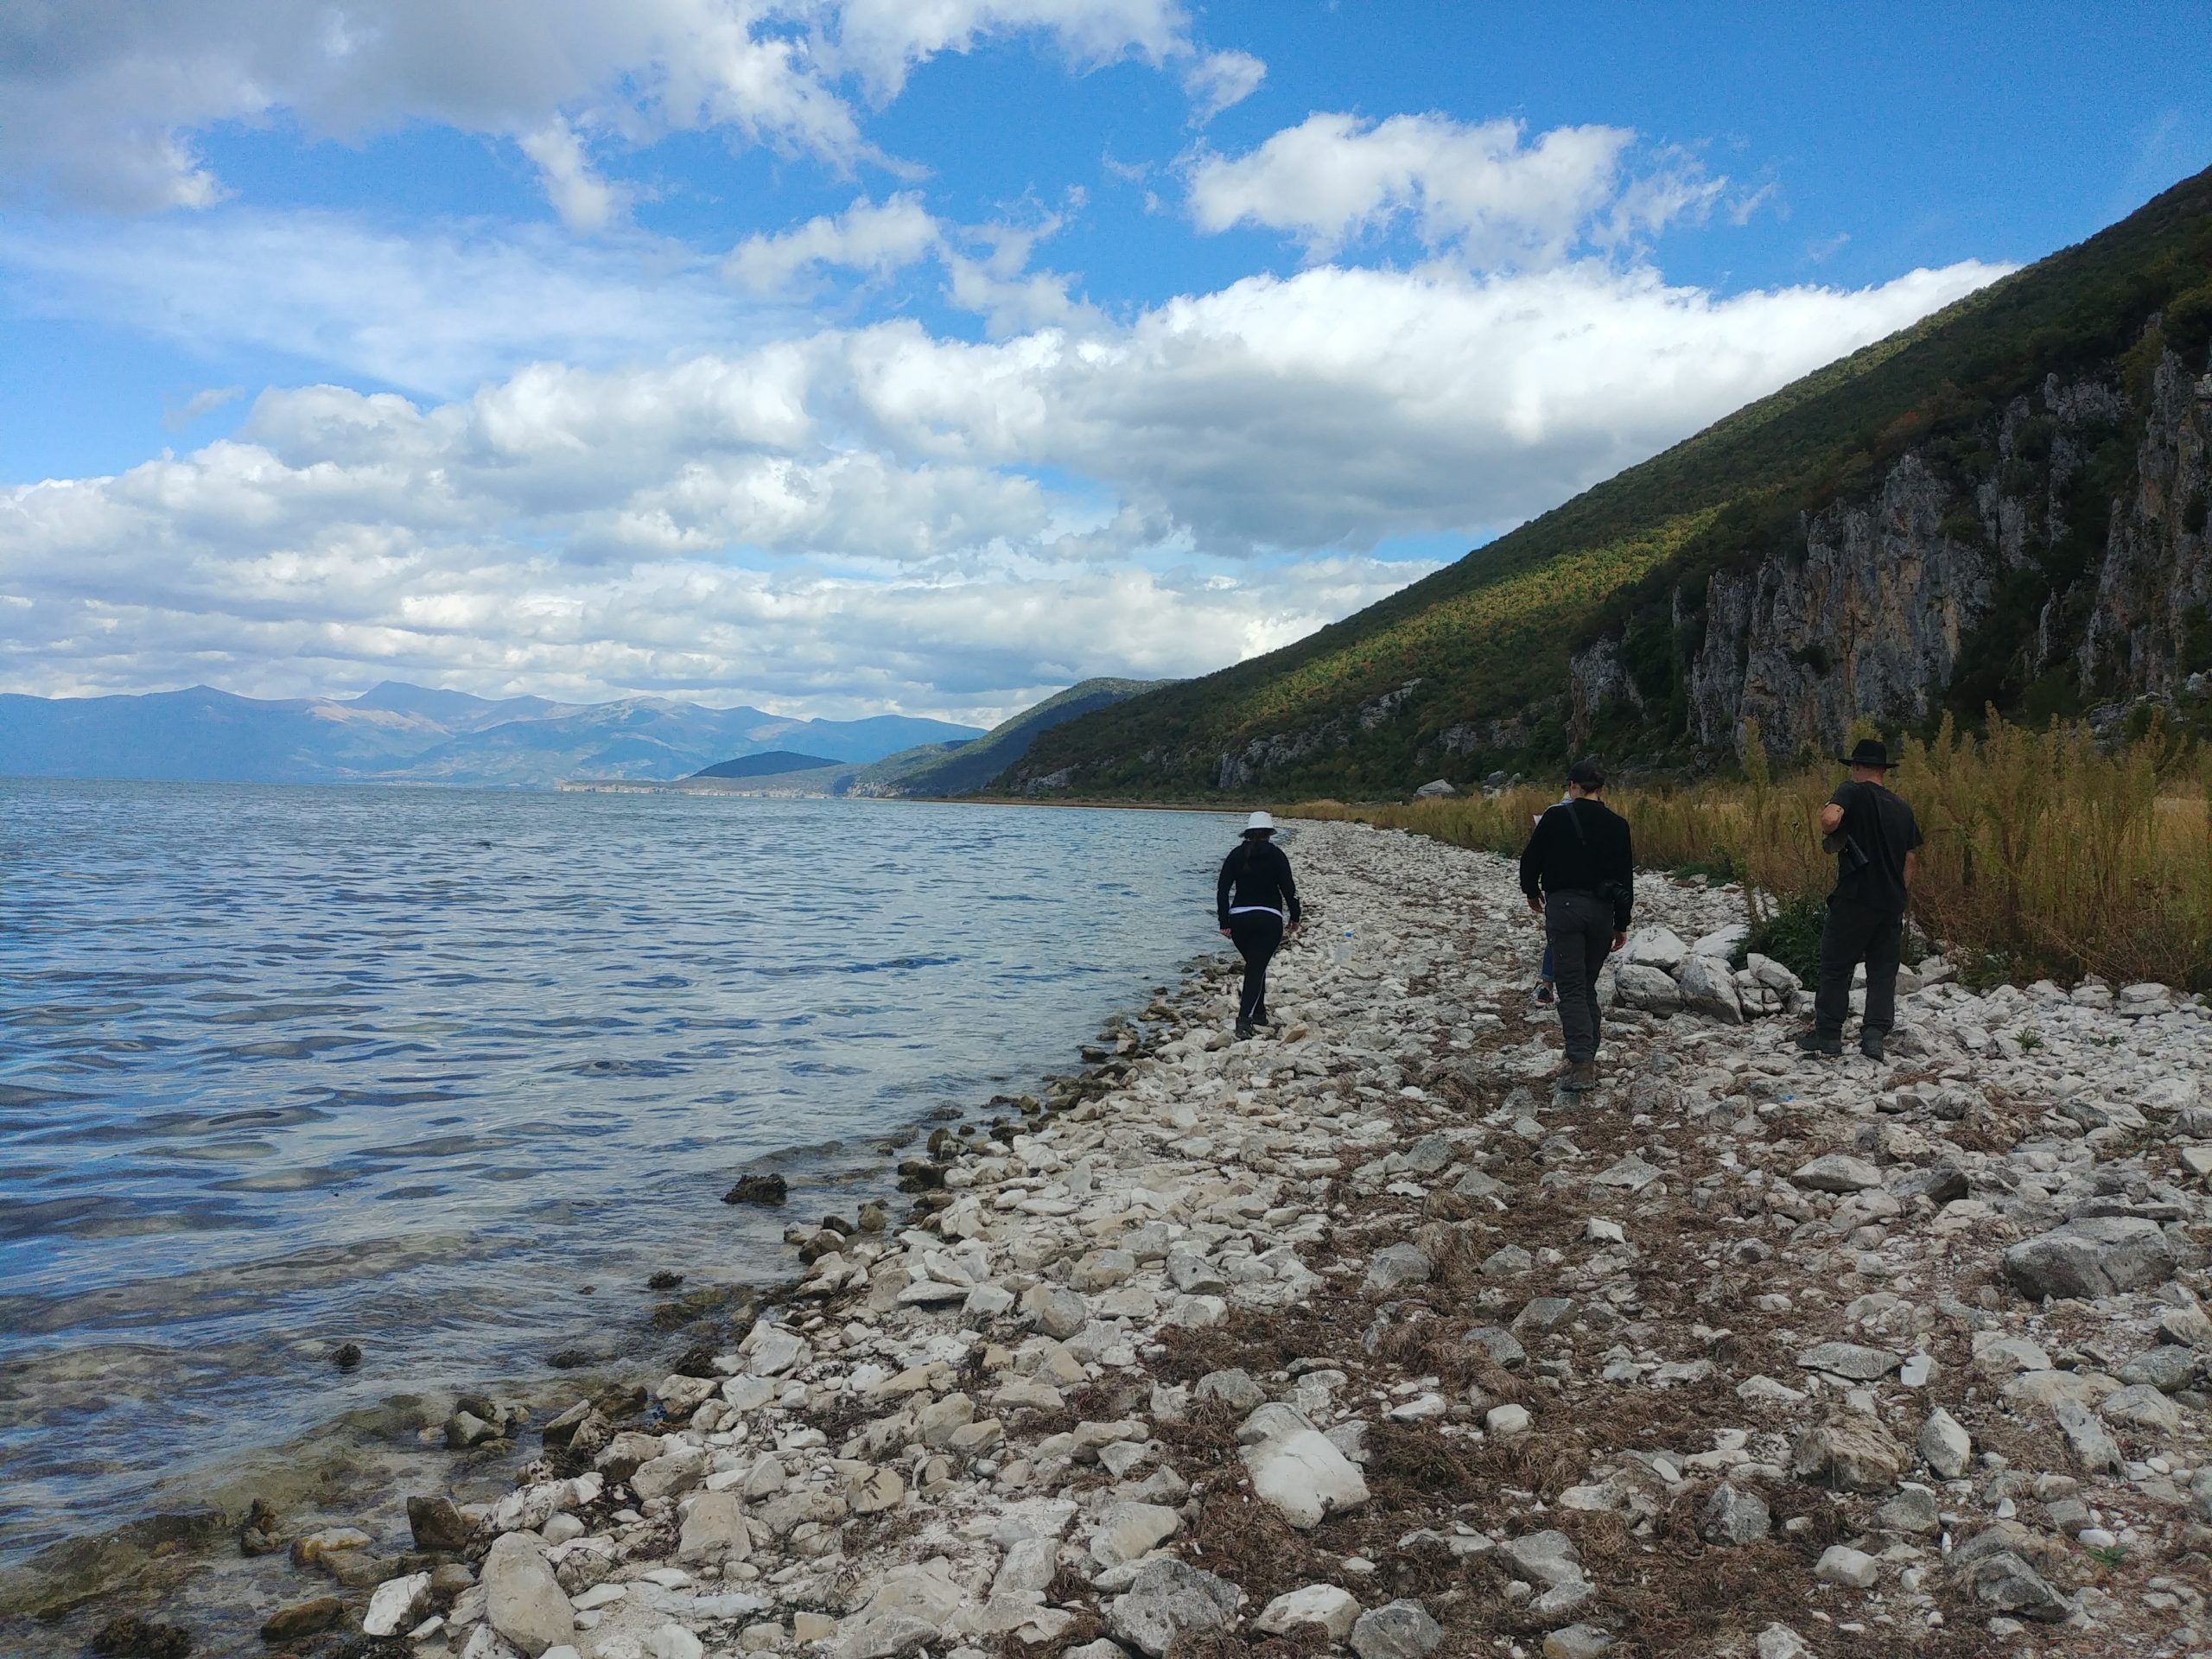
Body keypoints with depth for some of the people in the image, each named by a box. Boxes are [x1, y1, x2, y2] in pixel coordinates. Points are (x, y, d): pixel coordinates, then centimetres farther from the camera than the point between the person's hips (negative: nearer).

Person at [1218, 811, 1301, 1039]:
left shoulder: (1236, 854, 5)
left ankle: (1259, 1014, 25)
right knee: (1257, 968, -5)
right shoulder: (1276, 855, -2)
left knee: (1254, 965, 21)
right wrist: (1294, 917, 8)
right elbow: (1288, 888, -4)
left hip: (1239, 918, 3)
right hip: (1269, 919, -3)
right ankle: (1244, 1018, -21)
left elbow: (1222, 889, 1)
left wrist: (1224, 922, 2)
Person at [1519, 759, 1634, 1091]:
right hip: (1601, 911, 4)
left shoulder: (1556, 817, -4)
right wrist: (1621, 924, 16)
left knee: (1572, 989, -6)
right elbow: (1626, 879, 8)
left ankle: (1580, 1064, -19)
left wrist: (1532, 892, 22)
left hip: (1563, 905, -4)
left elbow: (1530, 860, 1)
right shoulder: (1617, 825, 6)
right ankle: (1587, 1060, 16)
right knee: (1588, 986, 16)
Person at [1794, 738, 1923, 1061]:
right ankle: (1875, 1034, 0)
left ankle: (1827, 1034, 8)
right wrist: (1901, 899, 18)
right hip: (1892, 902, 5)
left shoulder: (1852, 792, -7)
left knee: (1836, 966, 5)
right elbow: (1911, 859, 12)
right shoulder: (1902, 809, 11)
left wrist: (1828, 835, -7)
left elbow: (1830, 819, -28)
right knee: (1883, 970, 9)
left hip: (1855, 899, -5)